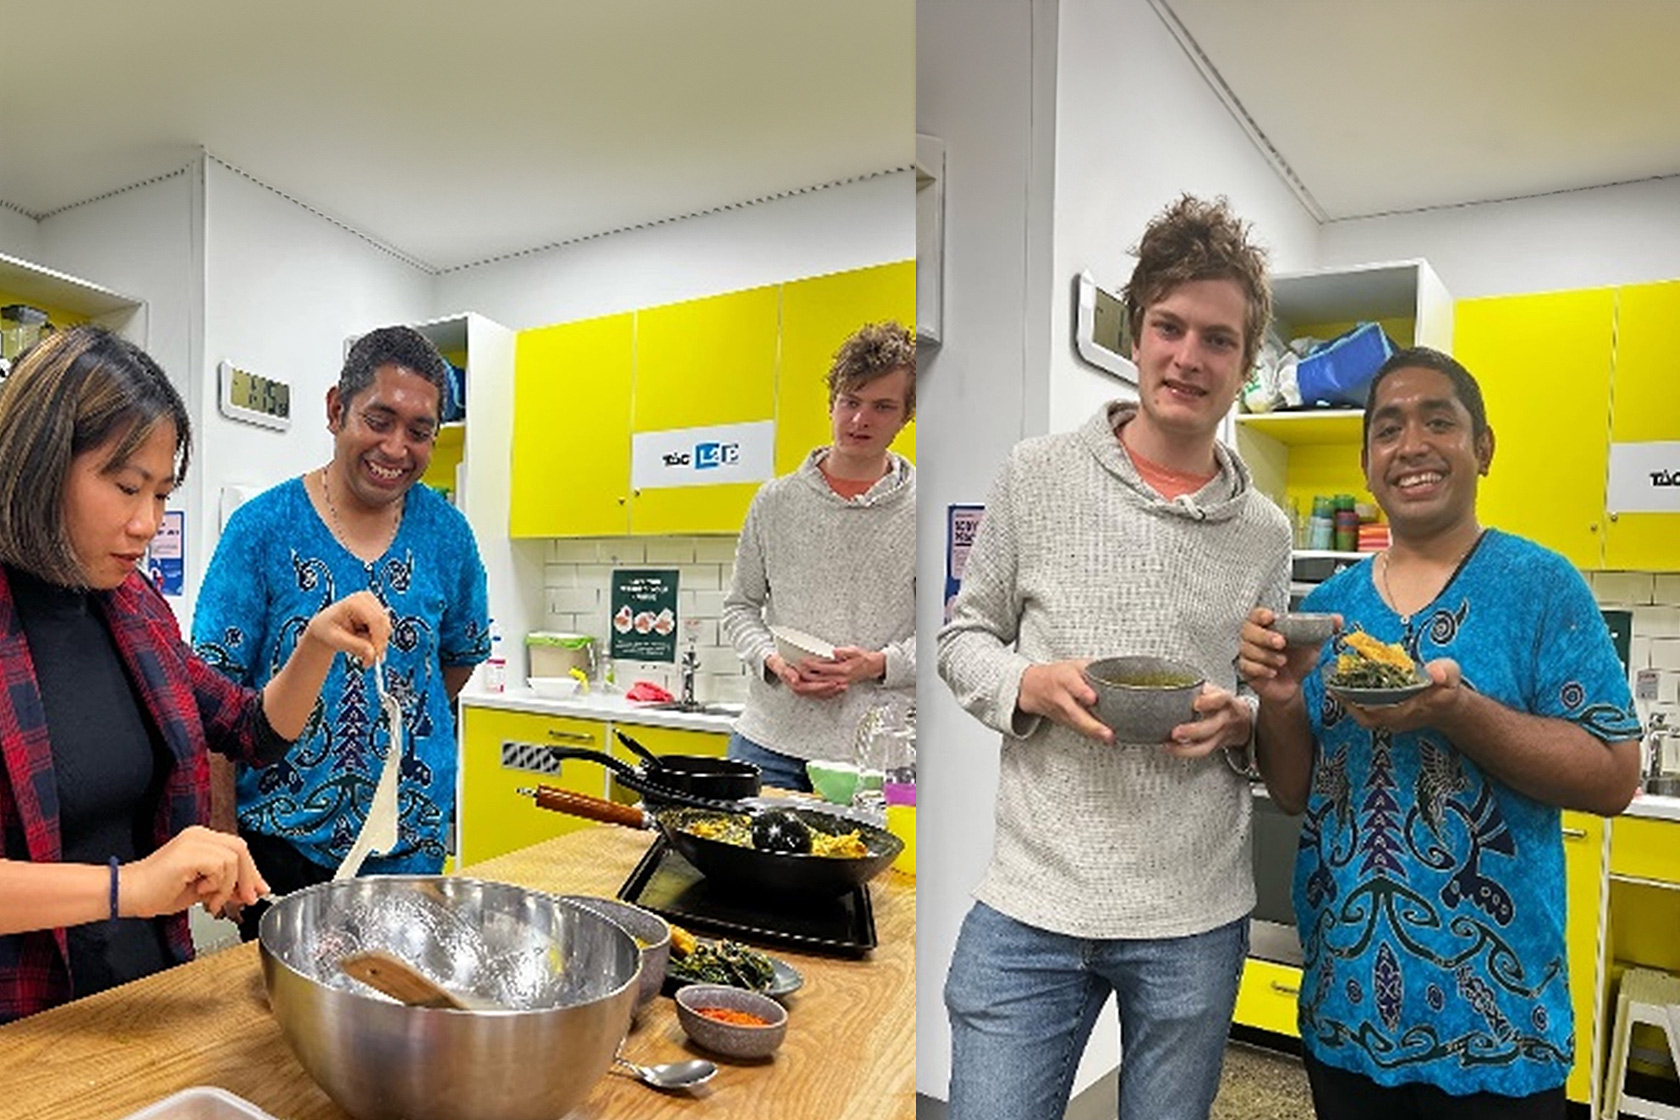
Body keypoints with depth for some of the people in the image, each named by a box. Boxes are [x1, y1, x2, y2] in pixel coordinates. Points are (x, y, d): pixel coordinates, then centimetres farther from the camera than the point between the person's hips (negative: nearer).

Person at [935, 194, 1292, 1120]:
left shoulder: (1264, 532, 4)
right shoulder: (1037, 473, -3)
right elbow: (962, 638, 4)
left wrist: (1237, 722, -8)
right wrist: (1033, 685, -16)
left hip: (1196, 917, 3)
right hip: (1031, 903, -2)